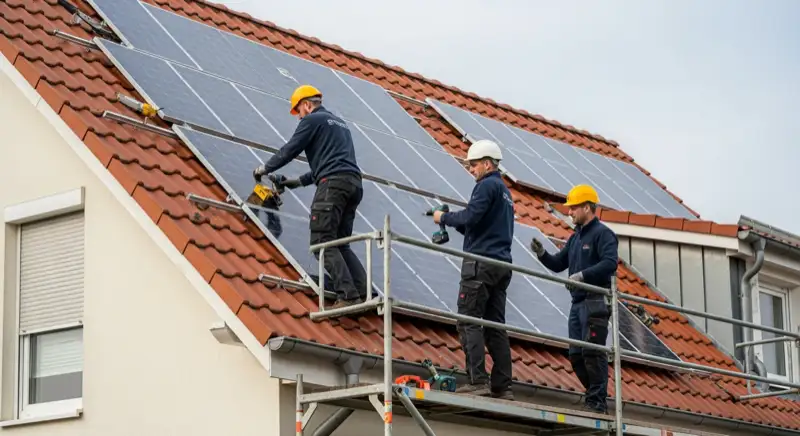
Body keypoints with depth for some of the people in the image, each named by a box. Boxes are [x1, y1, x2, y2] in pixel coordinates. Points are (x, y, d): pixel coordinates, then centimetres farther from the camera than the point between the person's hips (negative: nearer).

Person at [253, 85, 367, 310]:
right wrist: (301, 181, 37)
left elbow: (289, 150, 3)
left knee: (323, 241, -11)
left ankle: (348, 295, -23)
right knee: (340, 243, 10)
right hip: (354, 183, 8)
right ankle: (365, 291, -6)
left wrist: (265, 168, 19)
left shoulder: (312, 120, 4)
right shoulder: (340, 123, 31)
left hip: (333, 184, -8)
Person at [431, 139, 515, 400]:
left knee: (469, 321, -11)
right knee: (495, 325, 6)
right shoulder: (505, 192, 26)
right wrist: (453, 222, 16)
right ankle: (502, 386, 1)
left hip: (481, 262, -9)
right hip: (501, 264, 9)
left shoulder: (487, 185, -5)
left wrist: (445, 218, -2)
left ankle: (478, 381, -19)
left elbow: (471, 217, -18)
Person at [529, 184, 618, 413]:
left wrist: (582, 275, -24)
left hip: (595, 302, -9)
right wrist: (542, 254, 4)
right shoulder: (575, 237, 22)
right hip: (578, 303, 9)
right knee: (576, 355, 8)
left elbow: (610, 263, -20)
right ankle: (596, 395, 17)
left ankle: (597, 401, -9)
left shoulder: (602, 233, -6)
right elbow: (558, 264, 21)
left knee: (593, 352, -12)